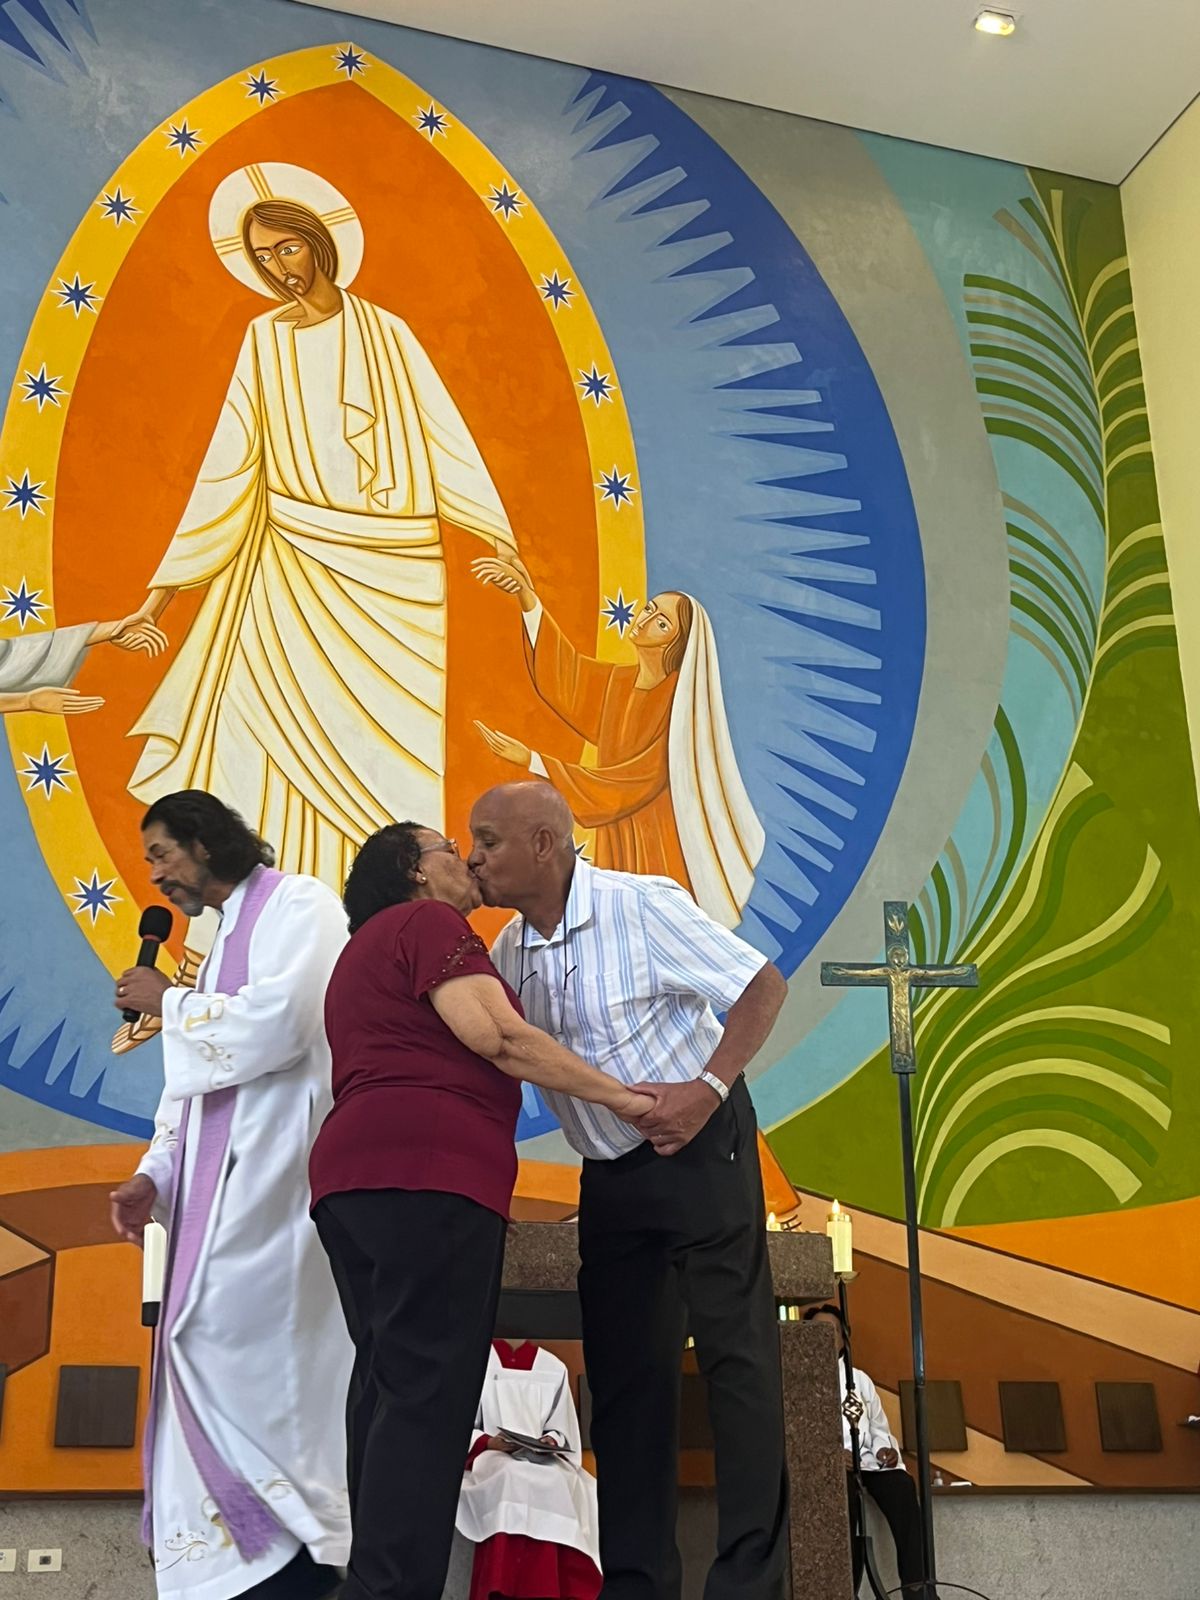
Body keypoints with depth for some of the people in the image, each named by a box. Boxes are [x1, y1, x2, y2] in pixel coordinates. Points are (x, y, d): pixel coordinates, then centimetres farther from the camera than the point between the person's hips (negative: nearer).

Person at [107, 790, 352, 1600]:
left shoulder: (298, 905, -3)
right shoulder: (227, 939, 23)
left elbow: (276, 1026, -19)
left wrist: (169, 1004, -4)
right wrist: (156, 1172, 6)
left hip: (276, 1173, -9)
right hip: (224, 1184, 9)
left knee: (243, 1353, -12)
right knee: (207, 1354, 6)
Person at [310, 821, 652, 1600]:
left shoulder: (362, 952, 31)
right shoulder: (427, 922, 1)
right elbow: (498, 1036, -10)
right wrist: (620, 1096, -6)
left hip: (352, 1173, 10)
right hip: (428, 1173, -10)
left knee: (389, 1389, 9)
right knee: (427, 1397, -11)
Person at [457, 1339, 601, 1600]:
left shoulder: (553, 1368, 13)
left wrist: (550, 1441, -7)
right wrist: (488, 1442, -13)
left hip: (542, 1459, 2)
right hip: (488, 1455, -2)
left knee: (554, 1483, -35)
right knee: (516, 1480, -38)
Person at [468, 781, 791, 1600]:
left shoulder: (642, 905, -17)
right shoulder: (510, 951, 3)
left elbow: (764, 985, -14)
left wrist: (707, 1089, -22)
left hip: (700, 1149, -7)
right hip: (610, 1173, 7)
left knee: (737, 1355, -3)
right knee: (624, 1370, 9)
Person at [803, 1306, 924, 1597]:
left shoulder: (860, 1379, 25)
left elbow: (879, 1428, 21)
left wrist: (885, 1449, -3)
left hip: (867, 1461, 4)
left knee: (902, 1486, -28)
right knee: (845, 1490, -38)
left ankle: (916, 1584, -33)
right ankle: (848, 1591, -34)